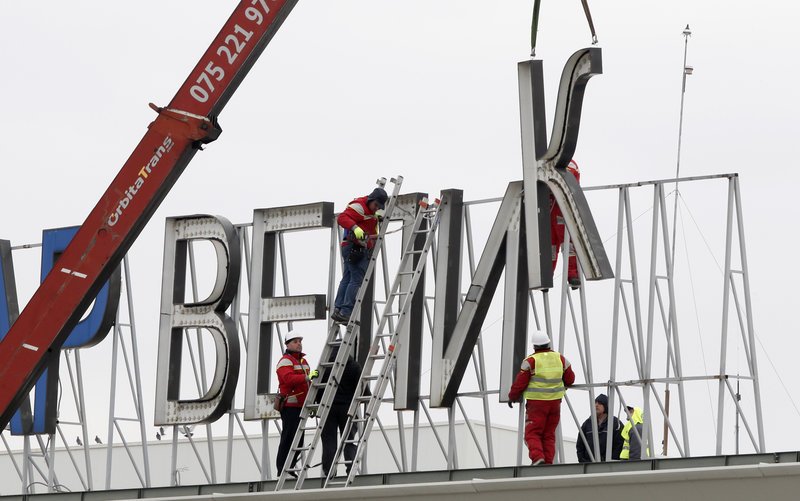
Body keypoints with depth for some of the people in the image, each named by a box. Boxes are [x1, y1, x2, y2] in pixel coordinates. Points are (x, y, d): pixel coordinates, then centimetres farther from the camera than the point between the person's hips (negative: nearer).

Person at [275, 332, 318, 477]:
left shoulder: (303, 361, 22)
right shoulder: (285, 361, -9)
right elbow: (288, 378, -28)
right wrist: (307, 377, -38)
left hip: (300, 405, 9)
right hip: (290, 406, -9)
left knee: (298, 439, 10)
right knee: (289, 438, -10)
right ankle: (282, 470, -7)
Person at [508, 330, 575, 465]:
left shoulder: (530, 361, -9)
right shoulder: (560, 358, 6)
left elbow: (519, 383, -6)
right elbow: (570, 379, 15)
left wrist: (512, 397, 11)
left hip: (536, 403, -4)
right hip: (555, 402, 4)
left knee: (532, 434, -1)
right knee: (549, 435, 11)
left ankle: (537, 458, -22)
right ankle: (548, 463, 5)